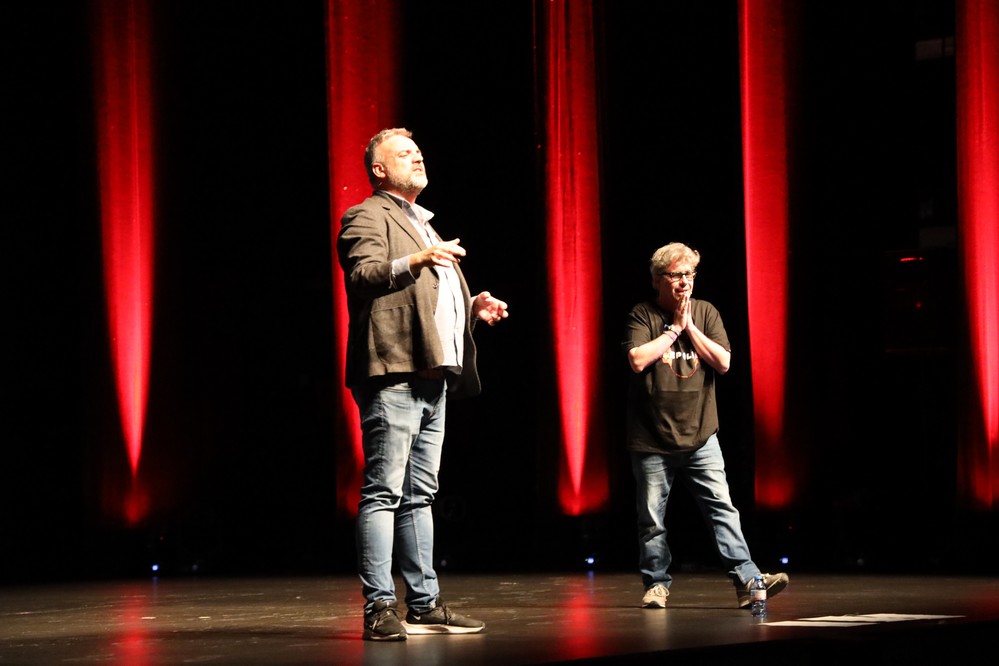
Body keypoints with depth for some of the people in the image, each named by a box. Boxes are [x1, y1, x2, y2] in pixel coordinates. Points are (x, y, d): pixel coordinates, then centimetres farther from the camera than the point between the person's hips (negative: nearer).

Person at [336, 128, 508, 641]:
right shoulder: (367, 216, 0)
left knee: (419, 495, 10)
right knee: (383, 493, -11)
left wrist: (473, 308, 18)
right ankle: (379, 608, -11)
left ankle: (425, 604, 13)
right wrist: (414, 261, -27)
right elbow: (362, 276, -16)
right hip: (393, 374, -9)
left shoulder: (423, 225, 29)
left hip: (432, 377, 9)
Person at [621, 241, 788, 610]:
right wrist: (674, 328, -10)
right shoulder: (643, 315, 0)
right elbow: (638, 359, -16)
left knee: (722, 507, -6)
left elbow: (723, 362, -2)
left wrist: (690, 328, -7)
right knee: (651, 518, 4)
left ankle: (746, 579, -10)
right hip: (652, 438, -2)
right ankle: (656, 583, 18)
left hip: (700, 435, 2)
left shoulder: (706, 312, 8)